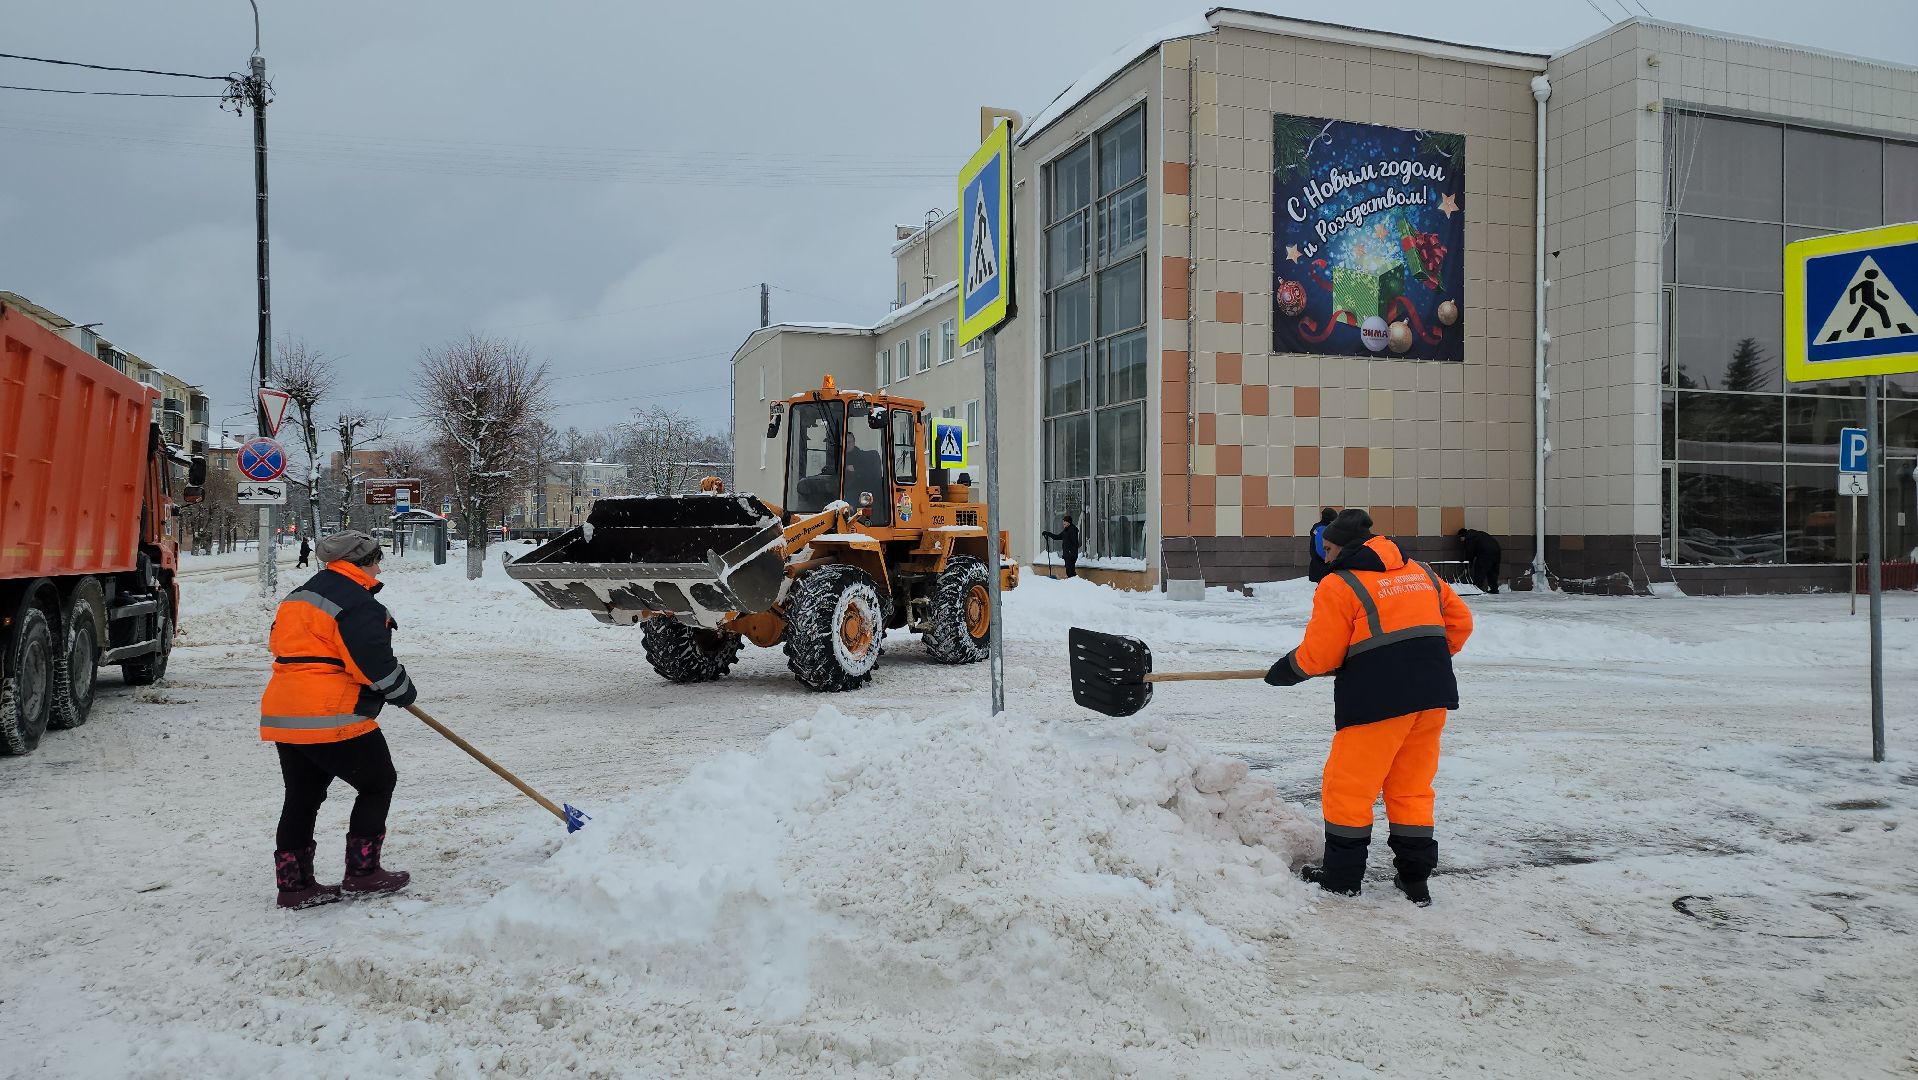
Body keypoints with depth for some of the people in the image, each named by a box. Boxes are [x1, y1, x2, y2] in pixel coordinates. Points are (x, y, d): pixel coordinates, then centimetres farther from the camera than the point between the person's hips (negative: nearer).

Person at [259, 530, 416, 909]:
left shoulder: (300, 595, 19)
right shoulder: (358, 604, -12)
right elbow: (377, 663, -16)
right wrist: (404, 692, 3)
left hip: (283, 715, 9)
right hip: (331, 718, -9)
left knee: (302, 795, 17)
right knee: (378, 782, 7)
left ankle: (293, 882, 20)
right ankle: (363, 871, 9)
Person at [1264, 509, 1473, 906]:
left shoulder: (1339, 585, -6)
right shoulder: (1420, 573, 15)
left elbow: (1317, 655, -8)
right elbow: (1460, 620, 18)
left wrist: (1282, 672, 9)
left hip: (1379, 698, -7)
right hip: (1433, 694, 7)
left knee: (1348, 786, 6)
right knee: (1412, 787, 15)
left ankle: (1341, 875, 14)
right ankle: (1414, 878, 17)